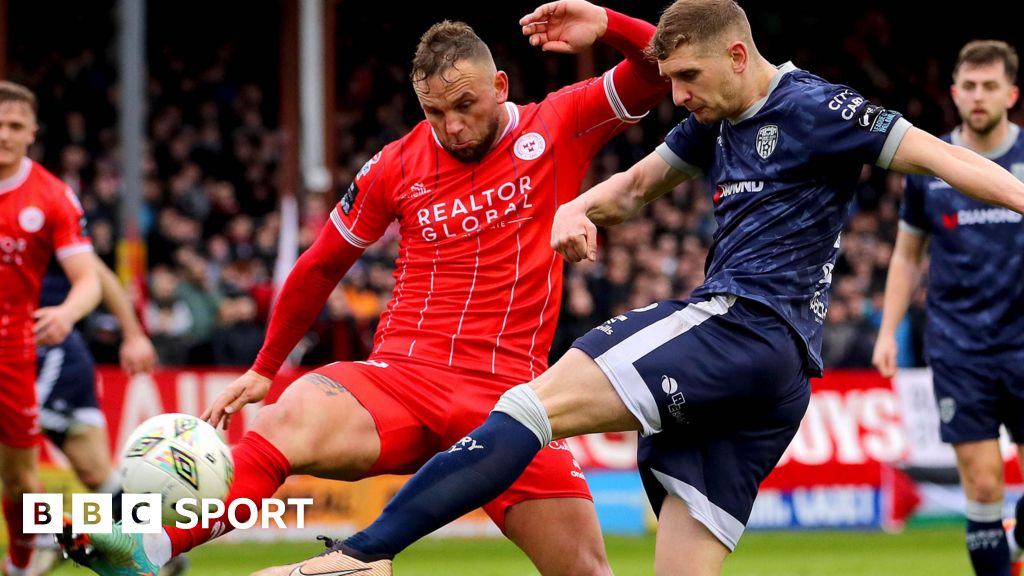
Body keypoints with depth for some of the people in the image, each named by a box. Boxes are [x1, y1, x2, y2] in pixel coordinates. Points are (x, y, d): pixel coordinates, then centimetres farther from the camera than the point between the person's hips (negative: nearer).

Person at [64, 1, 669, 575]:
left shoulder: (559, 126, 4)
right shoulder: (398, 165, 6)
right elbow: (323, 266, 19)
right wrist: (265, 368, 23)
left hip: (506, 394, 1)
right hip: (401, 376, -1)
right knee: (291, 420, -32)